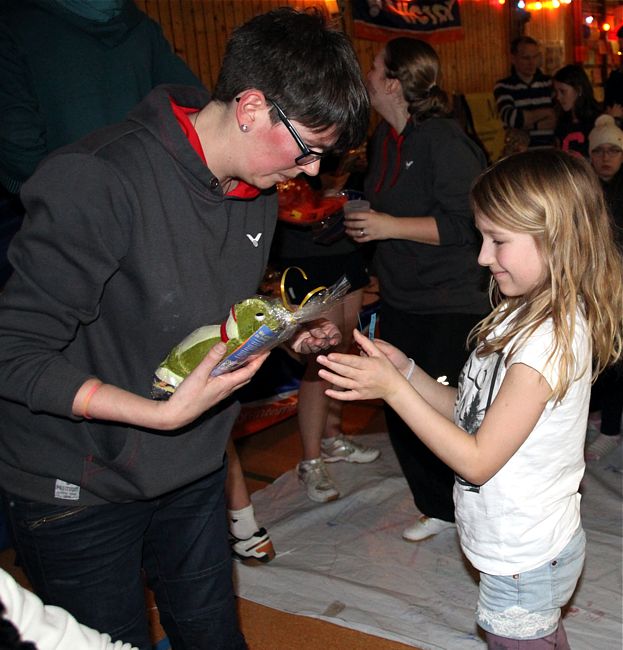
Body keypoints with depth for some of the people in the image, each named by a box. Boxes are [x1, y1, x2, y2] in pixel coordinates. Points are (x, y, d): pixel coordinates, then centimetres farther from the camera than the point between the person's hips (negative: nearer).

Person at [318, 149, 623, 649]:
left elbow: (477, 459, -25)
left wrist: (393, 389, -24)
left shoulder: (551, 338, -27)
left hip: (524, 561, -8)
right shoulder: (528, 315, 2)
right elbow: (470, 414, 4)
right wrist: (406, 370, -8)